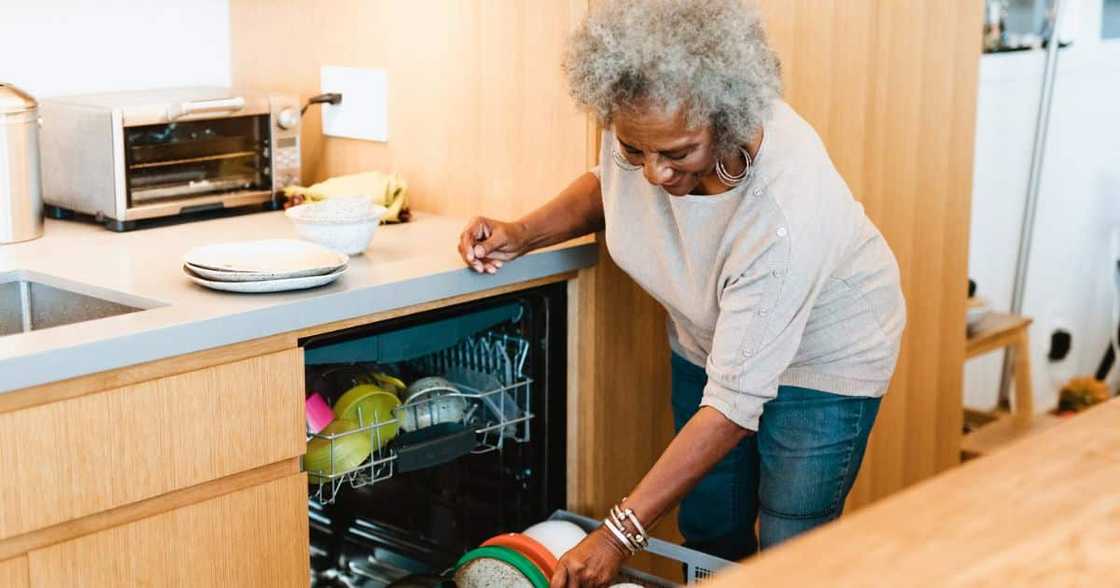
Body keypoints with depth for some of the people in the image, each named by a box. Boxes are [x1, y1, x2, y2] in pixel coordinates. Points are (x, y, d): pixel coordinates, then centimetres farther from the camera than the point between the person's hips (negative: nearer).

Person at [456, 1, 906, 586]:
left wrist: (618, 534, -35)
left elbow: (734, 403, -36)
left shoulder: (786, 211, -41)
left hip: (821, 354, -5)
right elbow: (606, 185, 4)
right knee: (710, 537, 13)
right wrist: (524, 233, -15)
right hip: (711, 339, 5)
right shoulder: (639, 124, -24)